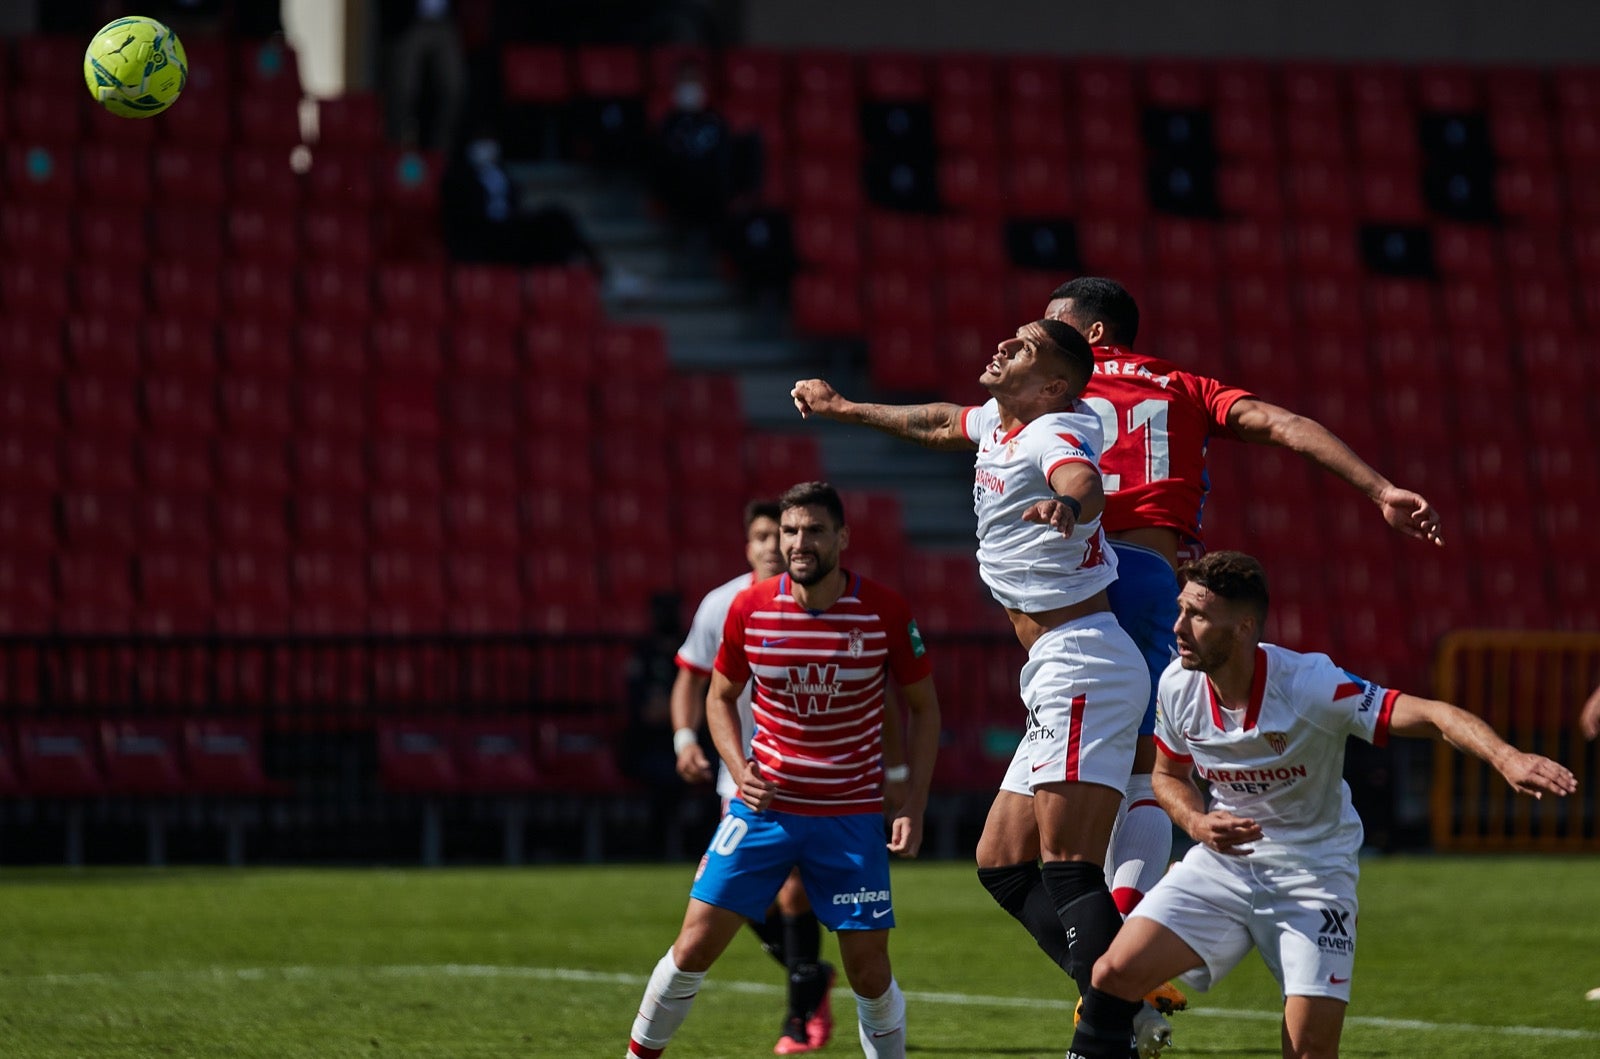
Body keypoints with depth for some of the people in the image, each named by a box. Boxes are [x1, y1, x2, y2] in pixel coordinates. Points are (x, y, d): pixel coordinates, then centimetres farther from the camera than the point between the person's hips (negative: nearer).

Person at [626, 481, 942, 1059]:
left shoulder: (885, 611, -9)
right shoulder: (749, 608, -6)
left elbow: (922, 707, 3)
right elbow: (720, 697, 10)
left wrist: (914, 805, -5)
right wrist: (740, 771, -7)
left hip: (852, 813, -1)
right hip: (764, 806, 1)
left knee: (868, 968, -3)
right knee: (695, 947, -4)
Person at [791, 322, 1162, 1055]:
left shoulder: (1057, 433, -12)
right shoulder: (999, 420, 16)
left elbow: (1083, 483, -36)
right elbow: (943, 425, 39)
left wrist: (1067, 504, -60)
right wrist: (845, 409, 52)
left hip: (1083, 671, -10)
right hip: (1060, 686, 10)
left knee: (1067, 870, -20)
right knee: (1002, 864, 10)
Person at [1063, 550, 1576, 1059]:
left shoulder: (1309, 684, -24)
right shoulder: (1178, 685, -8)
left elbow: (1432, 715, -29)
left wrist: (1508, 758, -47)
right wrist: (1197, 823, -12)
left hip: (1312, 872, -4)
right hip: (1223, 860, 4)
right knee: (1117, 970, -16)